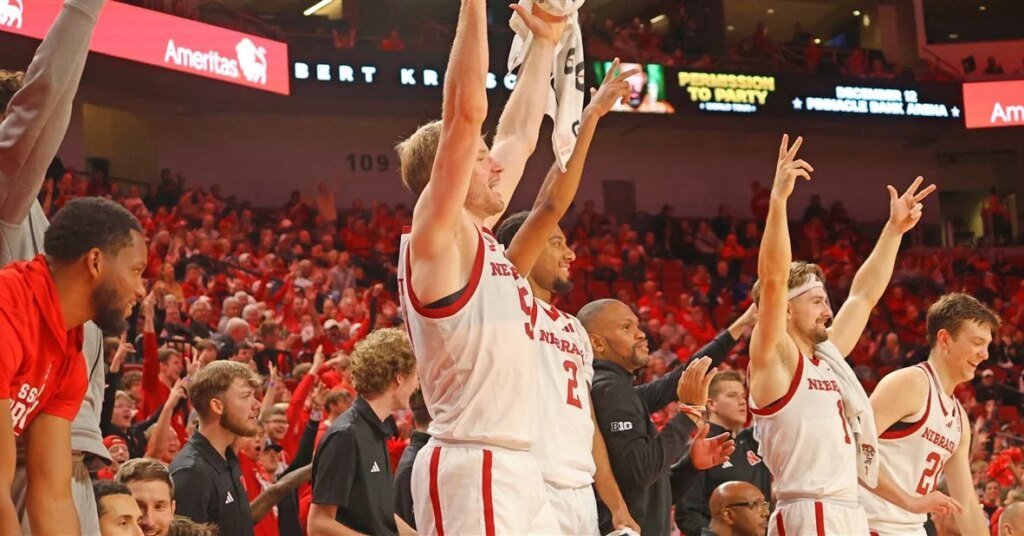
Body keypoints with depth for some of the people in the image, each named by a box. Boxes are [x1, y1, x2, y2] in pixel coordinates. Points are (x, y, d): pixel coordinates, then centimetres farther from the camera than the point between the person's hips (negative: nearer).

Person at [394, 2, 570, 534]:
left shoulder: (479, 236, 17)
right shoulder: (436, 233, -6)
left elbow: (520, 137, 27)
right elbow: (465, 111, -15)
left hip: (517, 468, 9)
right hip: (471, 469, -9)